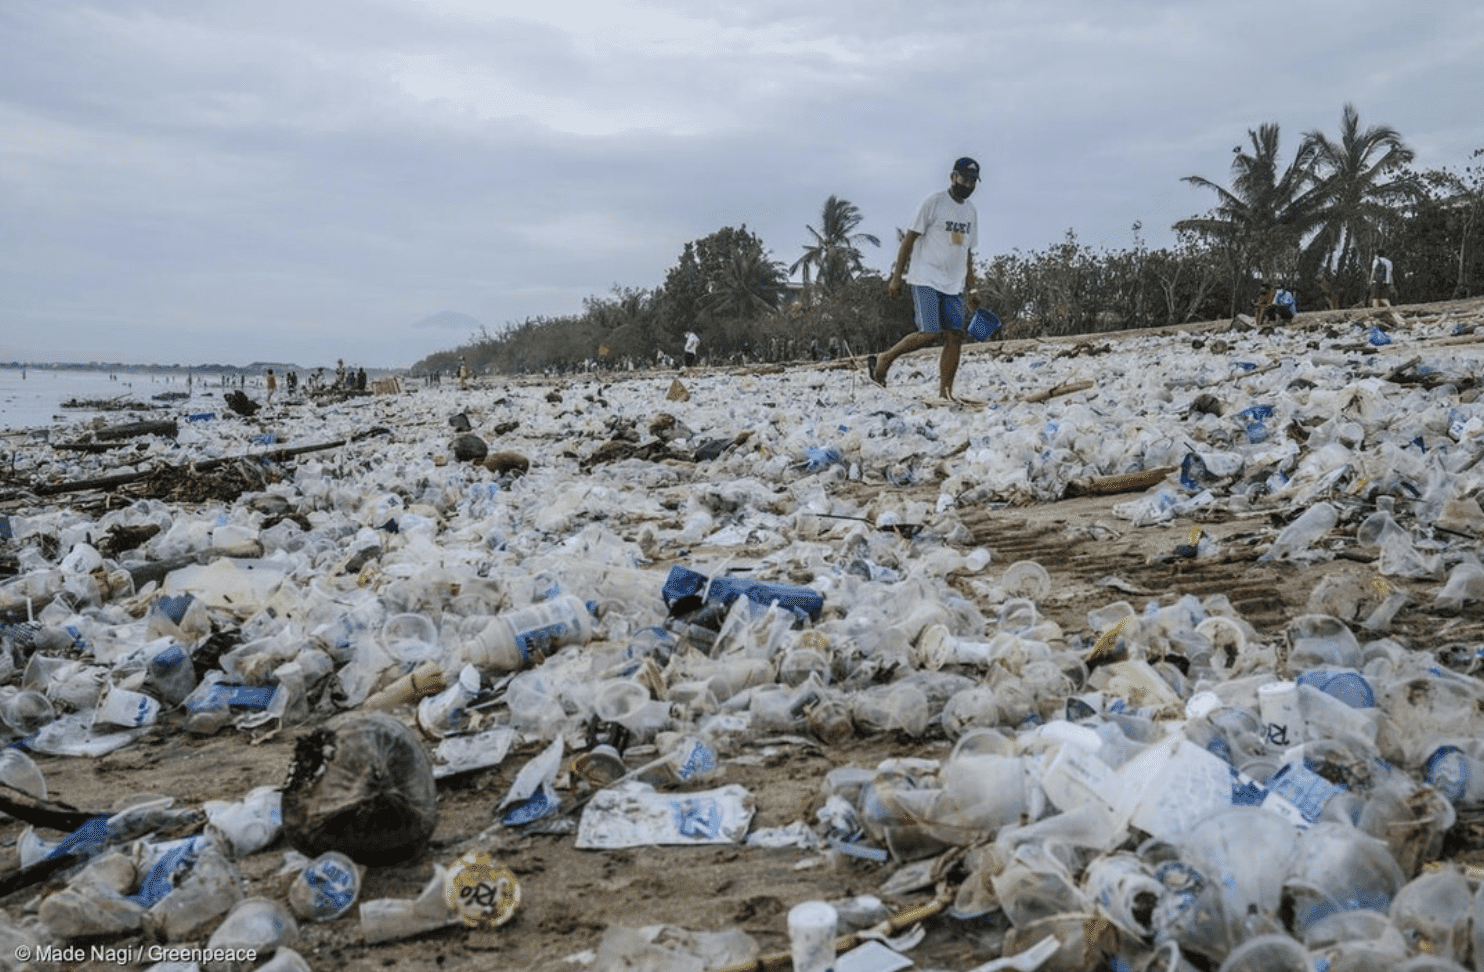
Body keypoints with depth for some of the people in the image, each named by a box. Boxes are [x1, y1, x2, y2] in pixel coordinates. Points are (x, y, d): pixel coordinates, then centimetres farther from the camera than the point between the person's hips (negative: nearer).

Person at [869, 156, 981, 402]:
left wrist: (971, 289, 19)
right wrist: (897, 276, -11)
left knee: (955, 336, -4)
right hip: (926, 280, -7)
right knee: (930, 333, -17)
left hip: (954, 285, 7)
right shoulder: (934, 202, -5)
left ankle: (945, 392, 0)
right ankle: (883, 359, 2)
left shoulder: (971, 211, 16)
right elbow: (910, 238, -6)